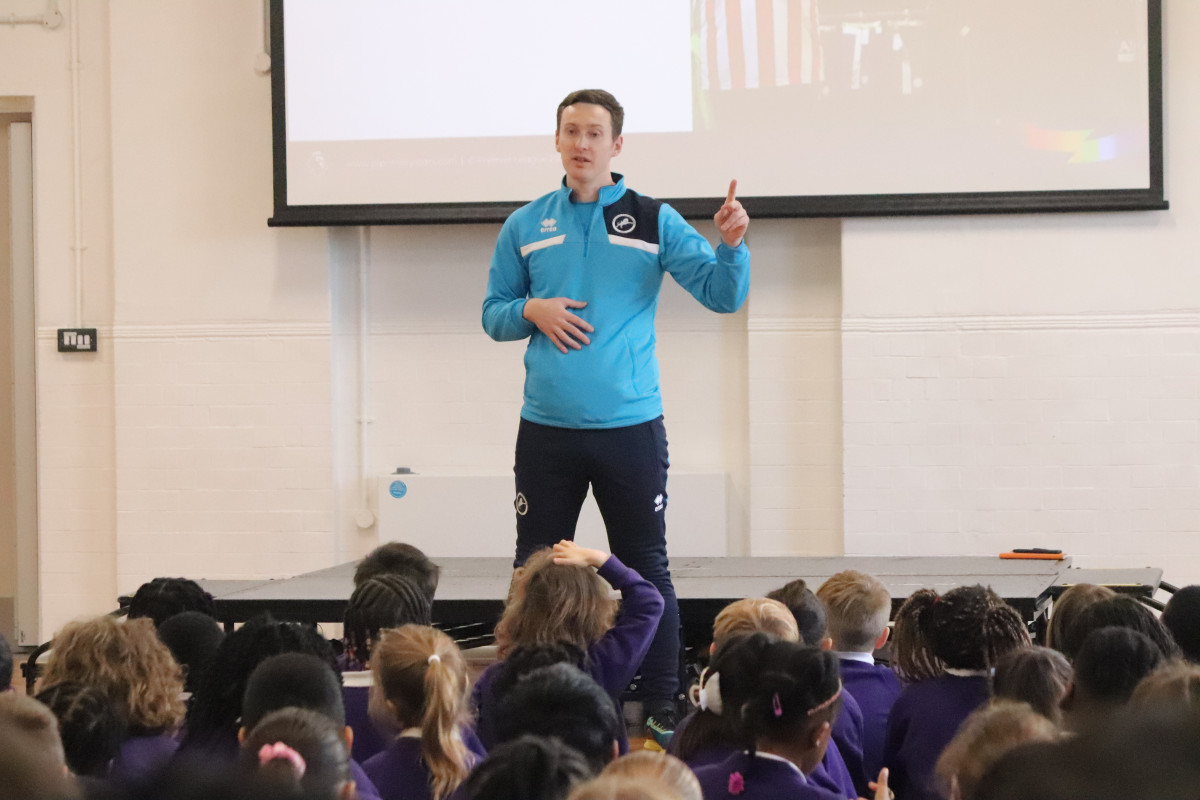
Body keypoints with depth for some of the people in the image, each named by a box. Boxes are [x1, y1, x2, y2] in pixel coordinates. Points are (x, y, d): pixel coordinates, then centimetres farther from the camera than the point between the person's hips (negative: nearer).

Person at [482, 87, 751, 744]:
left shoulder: (653, 221, 2)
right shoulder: (525, 227, 8)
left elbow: (723, 294, -4)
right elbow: (494, 314, 12)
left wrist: (731, 244, -23)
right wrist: (532, 311, -8)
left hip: (630, 426, -2)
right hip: (546, 428, 2)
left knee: (646, 567, 5)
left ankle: (661, 707, 13)